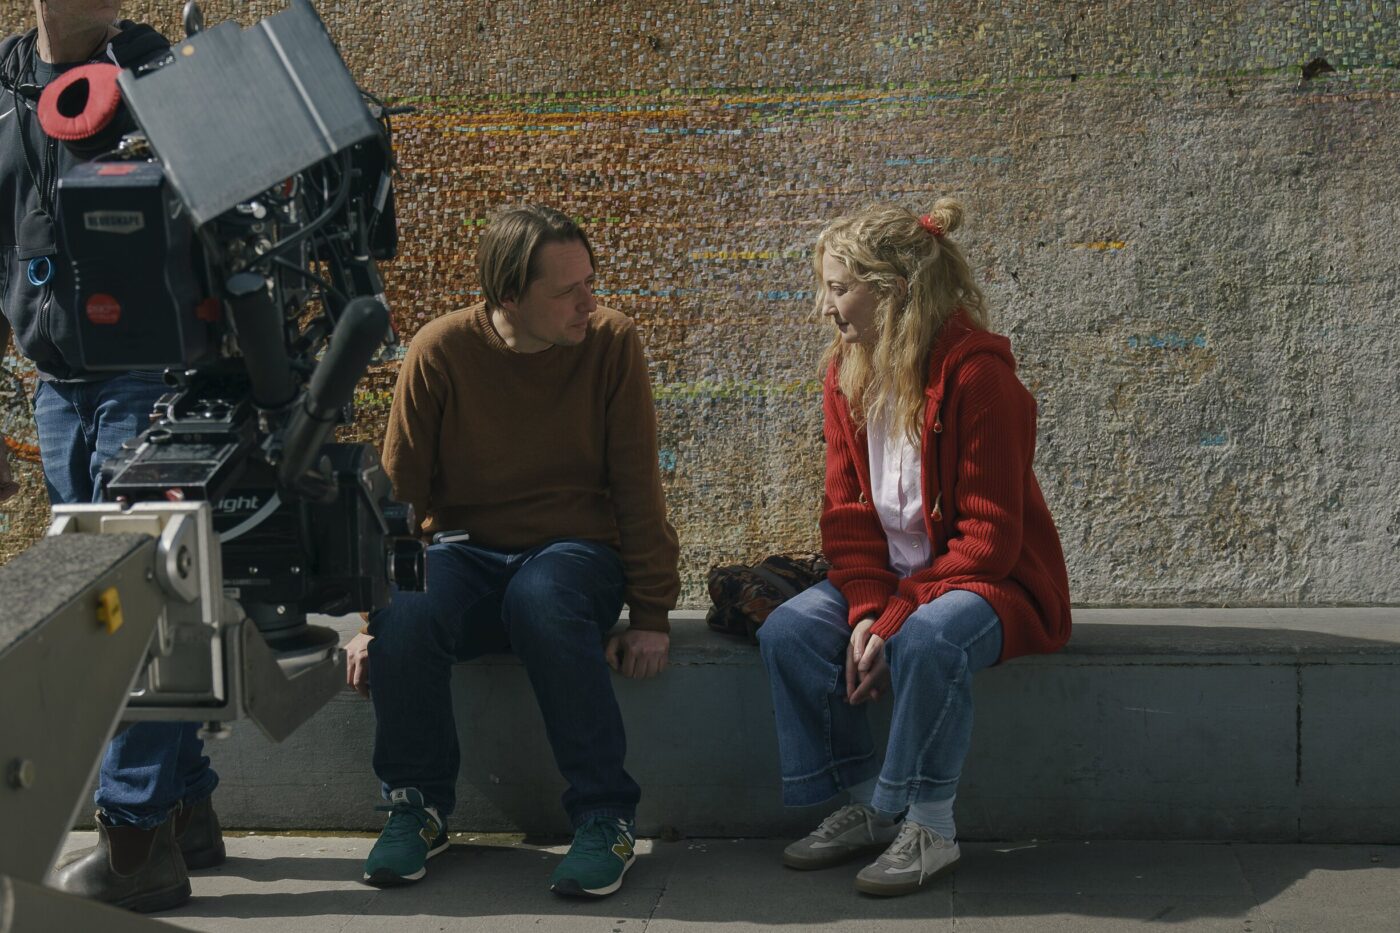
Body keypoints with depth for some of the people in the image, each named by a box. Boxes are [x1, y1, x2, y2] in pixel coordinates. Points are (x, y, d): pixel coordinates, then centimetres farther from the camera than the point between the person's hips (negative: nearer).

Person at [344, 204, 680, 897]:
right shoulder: (441, 351, -7)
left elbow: (637, 486, -3)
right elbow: (397, 490, 0)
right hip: (465, 550, 1)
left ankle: (606, 817, -23)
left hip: (574, 550, -1)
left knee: (543, 601, -37)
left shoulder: (609, 342, -7)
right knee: (405, 617, -32)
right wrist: (372, 617, -2)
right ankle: (418, 807, -6)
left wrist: (651, 614, -6)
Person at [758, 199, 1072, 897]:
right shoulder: (846, 371, 4)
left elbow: (989, 536, -21)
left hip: (989, 578, -7)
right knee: (788, 632, -19)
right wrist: (866, 610, -16)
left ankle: (929, 827, -18)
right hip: (888, 577, 7)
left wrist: (894, 619, -25)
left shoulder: (977, 372, -20)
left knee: (926, 641, -37)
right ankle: (866, 805, -5)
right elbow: (847, 512, 3)